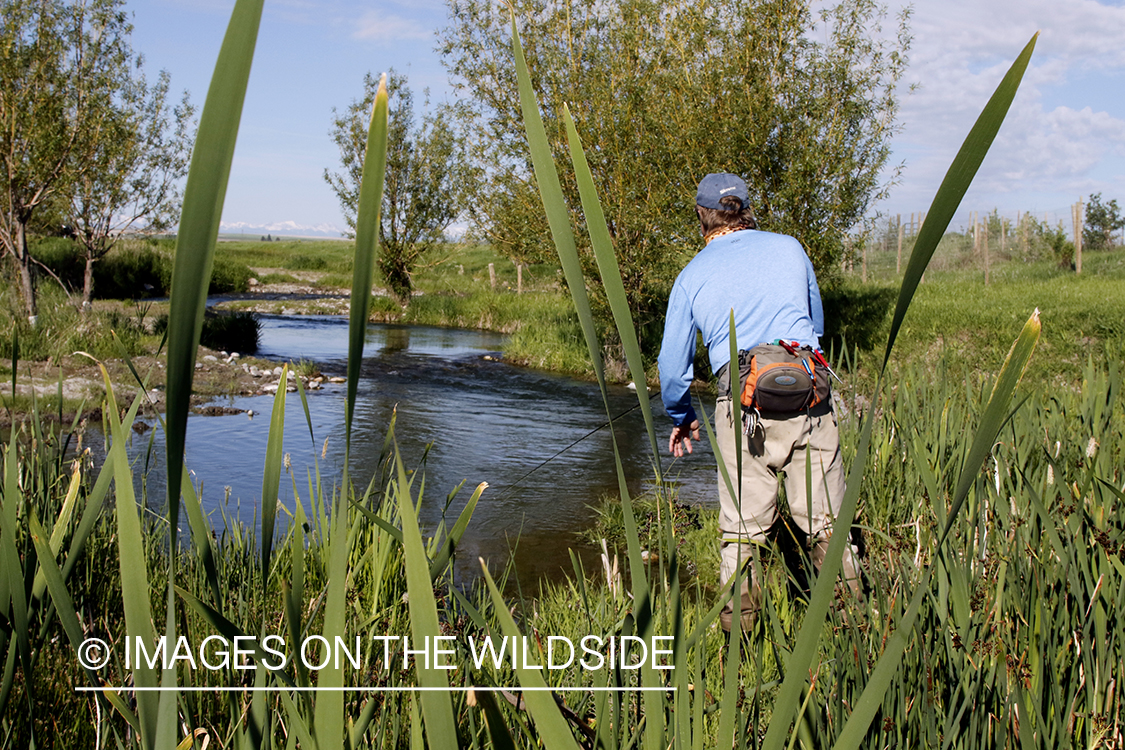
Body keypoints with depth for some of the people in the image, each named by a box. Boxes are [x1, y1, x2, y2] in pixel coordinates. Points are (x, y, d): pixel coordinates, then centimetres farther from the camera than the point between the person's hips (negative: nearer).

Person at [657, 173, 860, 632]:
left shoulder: (692, 275, 12)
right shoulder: (789, 249, 15)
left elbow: (672, 365, 14)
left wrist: (681, 417, 32)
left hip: (741, 404, -1)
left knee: (741, 527, 7)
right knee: (826, 521, 6)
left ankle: (737, 626, 8)